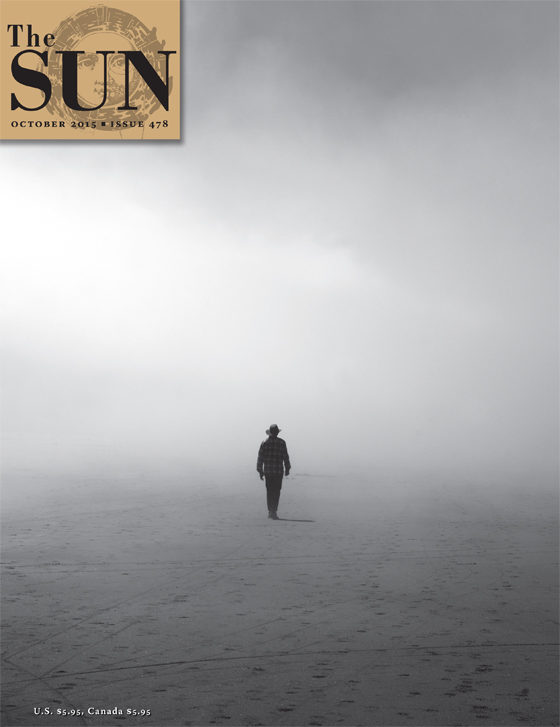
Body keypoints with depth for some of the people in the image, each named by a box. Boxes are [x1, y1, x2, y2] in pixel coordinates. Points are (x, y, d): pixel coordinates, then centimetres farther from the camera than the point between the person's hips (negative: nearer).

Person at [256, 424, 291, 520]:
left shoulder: (264, 443, 3)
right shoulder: (281, 442, -2)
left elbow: (260, 458, 2)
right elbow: (285, 457, -3)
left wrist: (260, 471, 8)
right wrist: (287, 468, 8)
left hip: (267, 471, 2)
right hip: (278, 470, -2)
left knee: (269, 491, 13)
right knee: (276, 492, -1)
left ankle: (270, 511, 15)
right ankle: (274, 512, -12)